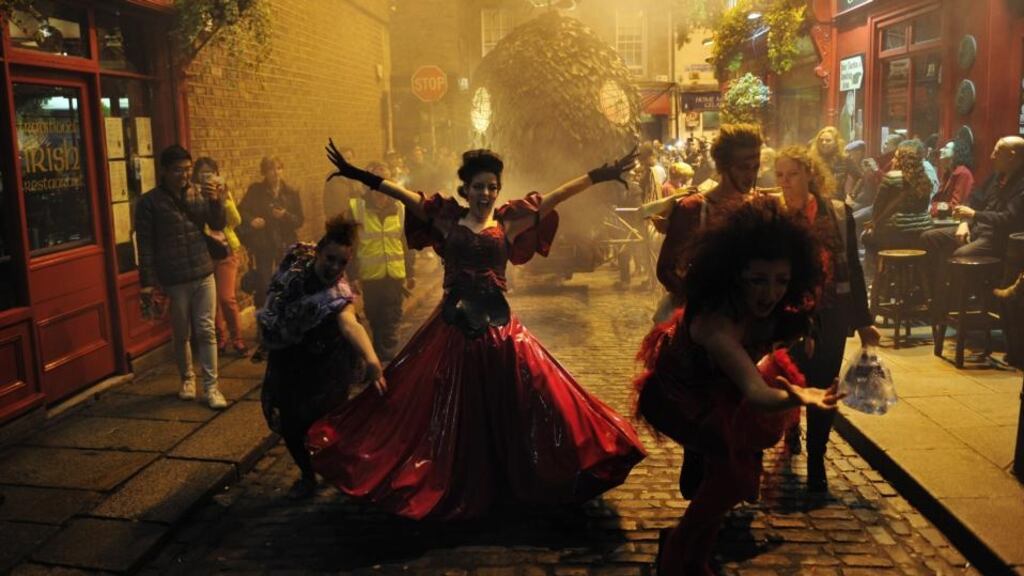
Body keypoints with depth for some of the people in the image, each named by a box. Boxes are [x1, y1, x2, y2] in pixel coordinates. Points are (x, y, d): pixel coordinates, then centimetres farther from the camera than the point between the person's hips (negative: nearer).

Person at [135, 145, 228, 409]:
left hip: (203, 275, 2)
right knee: (181, 334, 10)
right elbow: (145, 245, -5)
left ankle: (211, 386, 4)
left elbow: (218, 225, 1)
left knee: (206, 331, 1)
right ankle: (187, 378, 30)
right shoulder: (149, 202, -5)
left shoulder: (199, 194, 5)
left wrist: (216, 202, -18)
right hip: (173, 280, -2)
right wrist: (147, 283, -8)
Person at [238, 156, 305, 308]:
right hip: (262, 245, -1)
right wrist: (251, 220, -18)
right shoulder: (255, 190, 0)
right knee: (263, 286, -2)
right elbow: (241, 211, 2)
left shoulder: (291, 193, 4)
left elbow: (300, 220, 3)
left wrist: (286, 216, -16)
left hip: (286, 245, 1)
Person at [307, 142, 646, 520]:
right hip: (453, 322, 0)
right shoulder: (448, 219, 5)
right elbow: (402, 194, 0)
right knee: (449, 410, 8)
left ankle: (512, 484, 20)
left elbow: (553, 199, -1)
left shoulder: (509, 221, 4)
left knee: (509, 407, 2)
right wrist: (358, 175, -6)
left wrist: (598, 177, -7)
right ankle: (453, 489, 24)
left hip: (497, 323, 0)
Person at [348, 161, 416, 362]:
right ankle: (382, 357, 35)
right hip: (369, 276, -1)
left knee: (391, 324, 3)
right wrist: (352, 276, -7)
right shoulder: (356, 207, -8)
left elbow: (407, 243, 7)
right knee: (375, 321, 15)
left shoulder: (399, 208, 0)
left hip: (395, 275, 1)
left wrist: (411, 272, 10)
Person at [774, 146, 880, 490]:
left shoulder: (839, 213, -2)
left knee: (823, 391, 4)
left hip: (831, 318, 1)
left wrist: (863, 321, 5)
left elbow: (853, 269, 4)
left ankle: (816, 463, 18)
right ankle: (791, 426, 42)